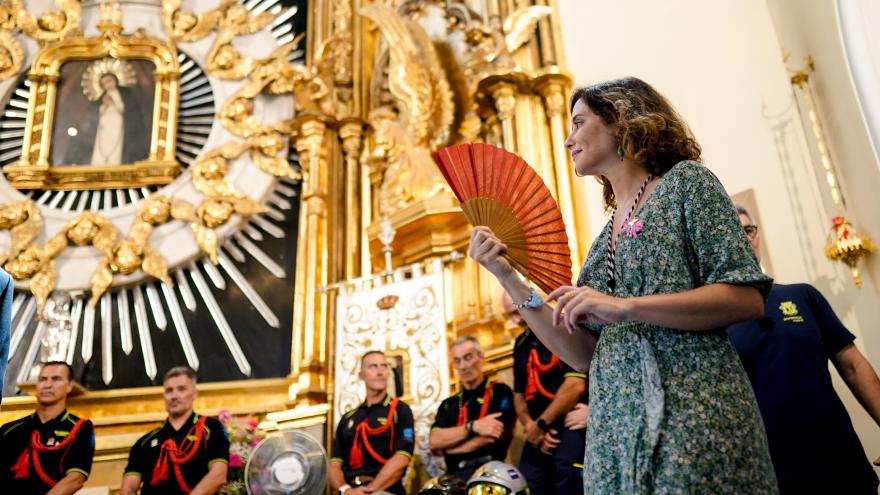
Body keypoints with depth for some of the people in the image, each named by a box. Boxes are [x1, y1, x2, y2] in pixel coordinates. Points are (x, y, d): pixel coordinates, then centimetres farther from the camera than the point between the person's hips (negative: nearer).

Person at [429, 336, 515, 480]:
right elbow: (434, 441, 4)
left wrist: (448, 445, 5)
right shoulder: (448, 404, 20)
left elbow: (491, 436, -7)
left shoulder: (500, 392, 5)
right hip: (454, 474, 5)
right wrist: (473, 426, -10)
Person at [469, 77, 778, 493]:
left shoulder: (684, 181, 2)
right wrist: (507, 277, 4)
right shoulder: (605, 241, 17)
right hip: (616, 429, 6)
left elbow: (747, 298, -10)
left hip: (694, 415, -5)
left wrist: (625, 307, -19)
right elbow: (584, 355, 8)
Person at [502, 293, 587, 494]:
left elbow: (575, 385, -16)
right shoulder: (521, 343, 17)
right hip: (537, 434, 7)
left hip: (568, 429, -7)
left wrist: (540, 424, -9)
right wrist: (530, 426, -1)